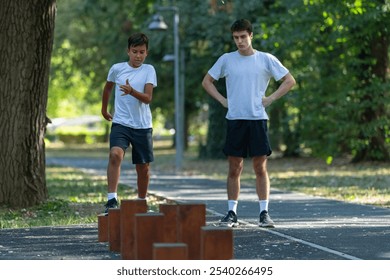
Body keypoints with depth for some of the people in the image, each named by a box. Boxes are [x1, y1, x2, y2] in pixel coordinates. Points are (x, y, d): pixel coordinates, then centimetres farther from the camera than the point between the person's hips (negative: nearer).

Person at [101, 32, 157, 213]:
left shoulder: (149, 70, -1)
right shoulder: (117, 69, 2)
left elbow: (148, 98, -13)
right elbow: (108, 88, 23)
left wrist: (132, 91, -30)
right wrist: (104, 109, 31)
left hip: (142, 126, 1)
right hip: (120, 123, -1)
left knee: (143, 167, 9)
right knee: (115, 154, -26)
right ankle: (112, 200, -28)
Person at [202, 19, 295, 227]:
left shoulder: (266, 60, 2)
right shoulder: (226, 60, 6)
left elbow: (290, 81, 8)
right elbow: (207, 81, 16)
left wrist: (271, 99, -1)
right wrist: (222, 100, 4)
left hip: (258, 119, -1)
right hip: (234, 119, 1)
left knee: (260, 167, -1)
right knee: (234, 168, 3)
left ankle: (264, 213, 3)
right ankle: (232, 213, 8)